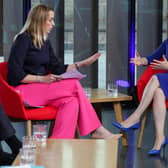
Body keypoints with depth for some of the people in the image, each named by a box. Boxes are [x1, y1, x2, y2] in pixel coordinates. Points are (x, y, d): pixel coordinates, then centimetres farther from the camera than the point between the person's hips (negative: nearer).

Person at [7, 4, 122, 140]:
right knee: (74, 85, -22)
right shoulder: (23, 39, -10)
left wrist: (82, 64, 6)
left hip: (41, 88, 8)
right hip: (24, 89, -8)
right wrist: (41, 79, -21)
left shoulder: (45, 42, 14)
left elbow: (57, 68, 14)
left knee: (71, 101, -23)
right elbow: (15, 74, -15)